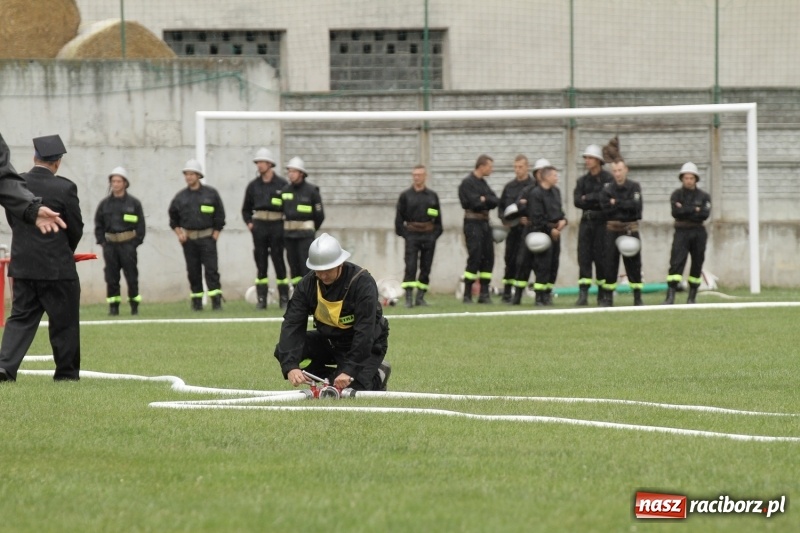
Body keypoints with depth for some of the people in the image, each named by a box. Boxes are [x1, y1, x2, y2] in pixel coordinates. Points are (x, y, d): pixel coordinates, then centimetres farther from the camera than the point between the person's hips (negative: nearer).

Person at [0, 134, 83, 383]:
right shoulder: (64, 188, -13)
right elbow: (76, 229, -4)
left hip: (22, 265, 4)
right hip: (57, 268, -4)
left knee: (21, 318, 8)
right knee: (64, 322, 9)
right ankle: (67, 372, 16)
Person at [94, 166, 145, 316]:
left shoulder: (134, 203, 3)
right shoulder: (104, 204, 8)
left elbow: (140, 225, 4)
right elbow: (98, 224, 13)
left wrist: (136, 242, -5)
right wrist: (102, 241, 2)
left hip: (128, 244, -2)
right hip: (110, 244, 2)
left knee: (131, 276, 0)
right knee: (111, 278, 1)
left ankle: (134, 304, 9)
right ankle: (113, 306, 6)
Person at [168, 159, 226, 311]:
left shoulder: (211, 193, 1)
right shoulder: (180, 197, 7)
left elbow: (220, 216, 4)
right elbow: (173, 218, 17)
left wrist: (215, 235, -3)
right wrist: (179, 233, 2)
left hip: (207, 237, -3)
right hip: (188, 239, 3)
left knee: (211, 269, -9)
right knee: (193, 271, 3)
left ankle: (216, 302, -11)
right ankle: (196, 302, 9)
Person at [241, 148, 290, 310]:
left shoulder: (282, 185, 0)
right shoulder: (253, 186, 10)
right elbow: (246, 209, 20)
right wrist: (249, 223, 5)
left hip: (277, 225, -3)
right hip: (259, 226, 3)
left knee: (278, 261, -2)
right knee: (260, 264, 2)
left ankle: (284, 299, 3)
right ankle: (261, 300, 3)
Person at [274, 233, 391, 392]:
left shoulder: (363, 283, -27)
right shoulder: (307, 284, -13)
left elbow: (364, 332, -31)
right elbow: (292, 324, -21)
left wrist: (349, 371, -38)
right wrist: (290, 366, -36)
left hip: (367, 347, -5)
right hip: (329, 341, 5)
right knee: (283, 352, -14)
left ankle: (377, 377, 7)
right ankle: (331, 378, -1)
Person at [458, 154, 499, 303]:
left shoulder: (483, 183, 17)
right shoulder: (468, 182, -9)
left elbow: (495, 201, 6)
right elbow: (475, 203, -19)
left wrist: (484, 199, -12)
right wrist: (488, 201, -2)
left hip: (485, 223, 8)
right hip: (473, 223, -8)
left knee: (488, 258, 5)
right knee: (474, 258, -10)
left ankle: (484, 294, 9)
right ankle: (467, 295, -6)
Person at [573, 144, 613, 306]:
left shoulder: (608, 179, -3)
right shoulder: (582, 180, 13)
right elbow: (577, 201, 1)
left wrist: (588, 198, -10)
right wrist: (596, 201, -12)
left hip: (602, 221, -4)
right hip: (586, 221, 4)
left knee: (601, 256, -3)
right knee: (584, 256, -3)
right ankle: (583, 294, -6)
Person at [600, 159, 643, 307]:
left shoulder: (634, 187, 2)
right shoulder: (607, 189, 3)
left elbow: (635, 205, -13)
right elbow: (606, 211, -7)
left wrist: (616, 203, -11)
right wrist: (624, 206, -12)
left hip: (630, 229, -1)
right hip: (612, 229, 1)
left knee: (634, 264, 1)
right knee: (610, 263, 1)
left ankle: (638, 297, 4)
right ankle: (608, 297, 6)